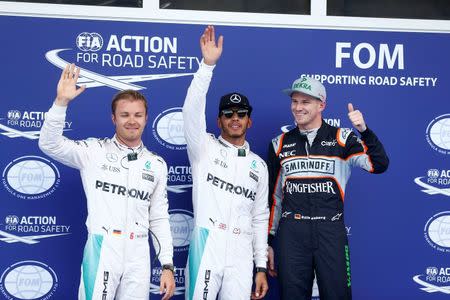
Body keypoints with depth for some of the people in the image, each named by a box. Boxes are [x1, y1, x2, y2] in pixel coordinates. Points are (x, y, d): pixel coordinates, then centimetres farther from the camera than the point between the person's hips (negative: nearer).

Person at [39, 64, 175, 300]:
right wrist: (61, 102, -22)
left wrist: (167, 265, 7)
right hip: (101, 249, -3)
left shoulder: (157, 164, 10)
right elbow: (49, 144, -10)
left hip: (138, 254, 3)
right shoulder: (95, 151, 2)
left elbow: (159, 218, 12)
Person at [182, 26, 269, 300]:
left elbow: (260, 218, 16)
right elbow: (192, 111, -13)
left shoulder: (259, 165, 16)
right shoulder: (205, 148, 6)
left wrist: (261, 267, 11)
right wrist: (208, 64, -23)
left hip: (242, 252, 3)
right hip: (206, 245, -3)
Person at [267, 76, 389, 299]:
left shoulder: (342, 139, 4)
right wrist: (268, 242, 12)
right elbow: (272, 197, 14)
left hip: (331, 230, -2)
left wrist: (364, 130, -21)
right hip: (291, 232, 2)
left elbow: (379, 165, -9)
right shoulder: (280, 145, 10)